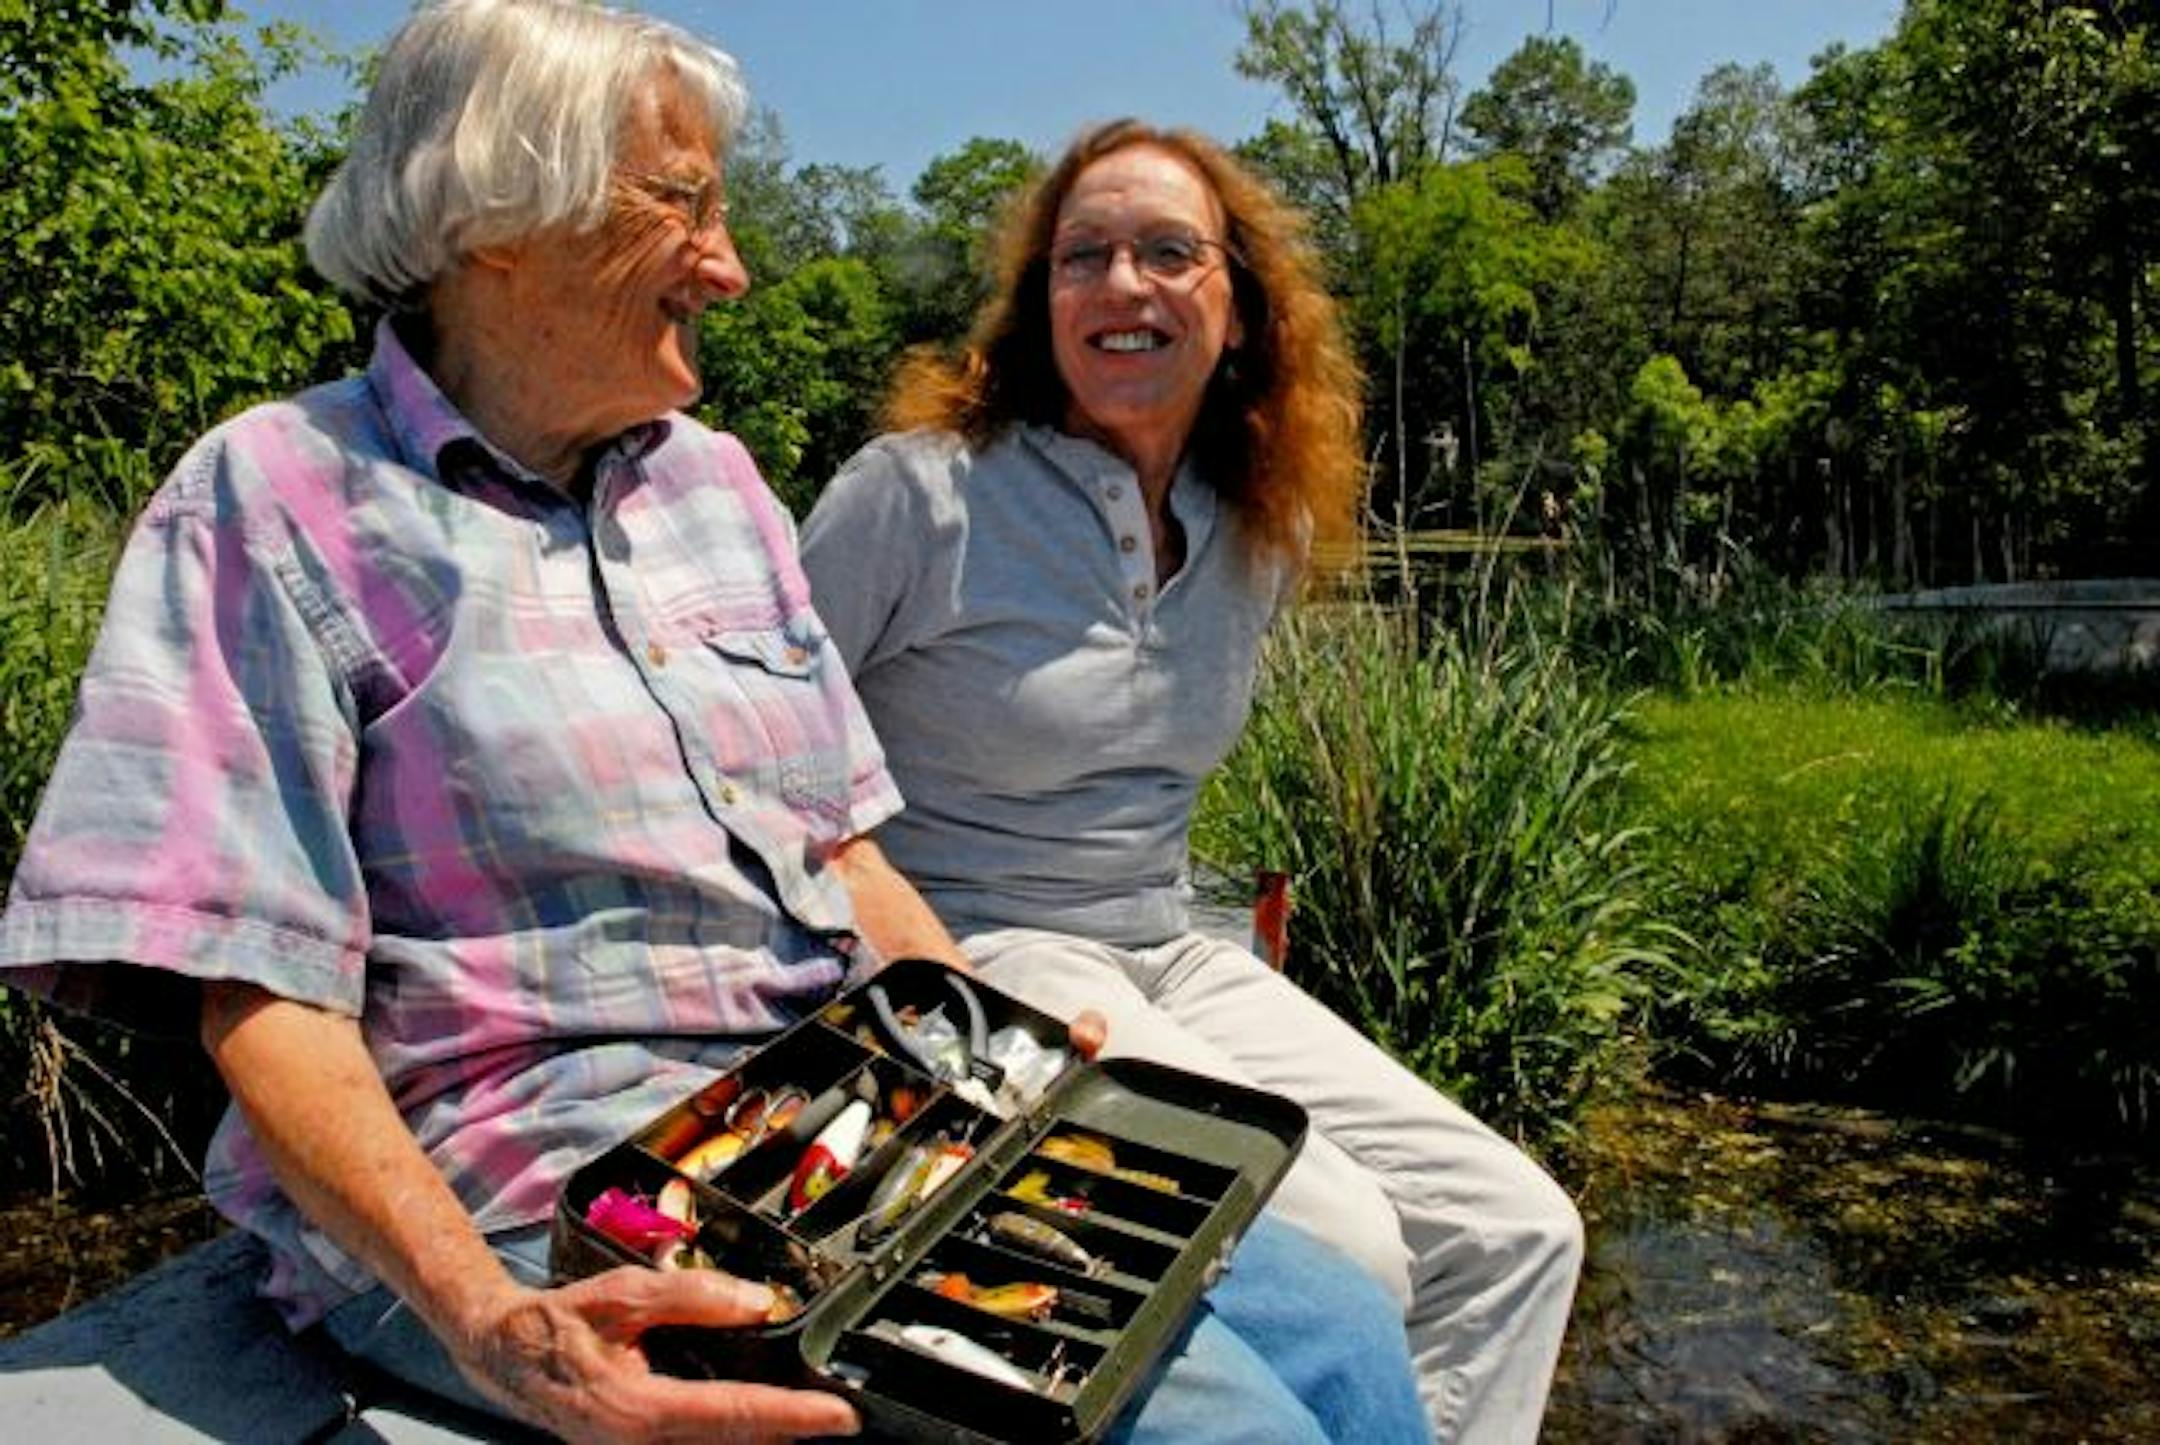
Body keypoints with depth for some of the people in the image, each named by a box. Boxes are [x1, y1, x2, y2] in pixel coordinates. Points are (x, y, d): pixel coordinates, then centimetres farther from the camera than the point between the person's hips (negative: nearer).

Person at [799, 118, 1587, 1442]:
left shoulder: (1264, 535, 7)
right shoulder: (923, 490, -12)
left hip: (1171, 959, 7)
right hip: (968, 964, -6)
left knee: (1518, 1233, -2)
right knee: (1343, 1256, -22)